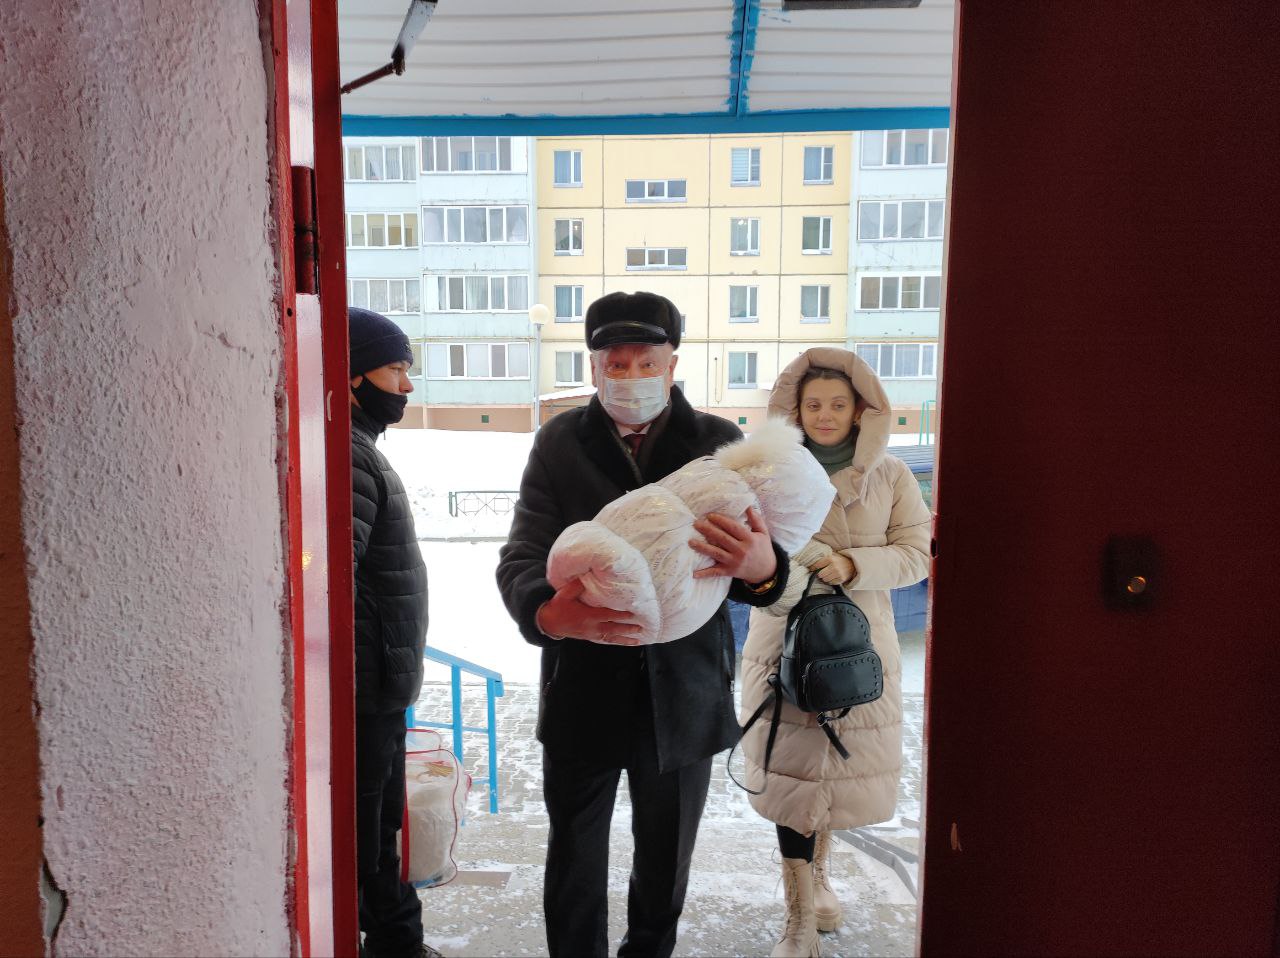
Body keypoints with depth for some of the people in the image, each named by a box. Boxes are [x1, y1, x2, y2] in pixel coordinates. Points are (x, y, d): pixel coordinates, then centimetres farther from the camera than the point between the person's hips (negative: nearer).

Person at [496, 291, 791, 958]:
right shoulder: (560, 442, -2)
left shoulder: (720, 444, -2)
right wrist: (549, 613, -33)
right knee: (573, 865, 14)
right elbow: (521, 558, -9)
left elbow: (764, 563, -8)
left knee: (665, 863, 20)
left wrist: (763, 568, -34)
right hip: (582, 692, 0)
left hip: (684, 694, 1)